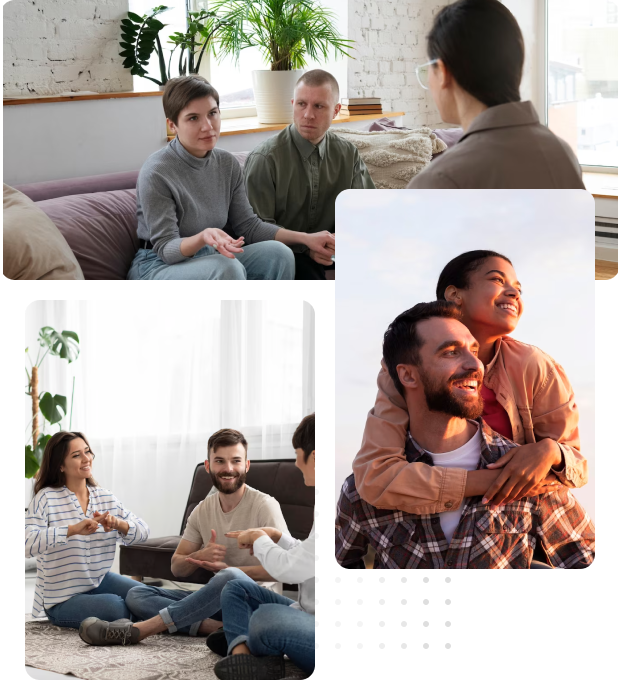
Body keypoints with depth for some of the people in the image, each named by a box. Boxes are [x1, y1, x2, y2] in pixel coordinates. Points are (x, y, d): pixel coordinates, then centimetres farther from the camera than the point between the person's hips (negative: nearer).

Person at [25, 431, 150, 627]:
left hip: (100, 581, 5)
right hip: (63, 599, -5)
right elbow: (29, 544, -28)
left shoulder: (105, 497, 6)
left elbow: (142, 532, -1)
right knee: (113, 606, -30)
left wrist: (119, 524, -24)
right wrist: (73, 529, -39)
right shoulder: (46, 499, -12)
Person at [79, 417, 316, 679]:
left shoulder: (264, 505, -7)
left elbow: (284, 568, -15)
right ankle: (216, 627, -29)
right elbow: (177, 568, 10)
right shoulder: (203, 510, 10)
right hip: (217, 598, 6)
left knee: (232, 578, -40)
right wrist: (199, 556, -13)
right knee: (137, 595, -8)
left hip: (256, 598, -6)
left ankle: (138, 630, -34)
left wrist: (228, 568, -20)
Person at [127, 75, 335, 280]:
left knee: (278, 253, -15)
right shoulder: (156, 173, -19)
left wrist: (304, 238, -6)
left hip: (210, 258, 7)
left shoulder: (228, 163, 2)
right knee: (227, 268, -34)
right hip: (159, 266, -7)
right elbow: (167, 249, -20)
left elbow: (248, 226, 6)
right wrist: (203, 237, -41)